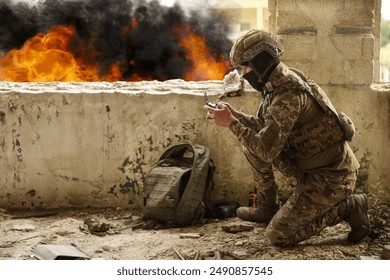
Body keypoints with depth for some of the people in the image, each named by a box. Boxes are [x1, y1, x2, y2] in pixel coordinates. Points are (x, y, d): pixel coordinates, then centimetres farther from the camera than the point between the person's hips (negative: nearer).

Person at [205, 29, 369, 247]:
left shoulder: (288, 93, -25)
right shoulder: (280, 83, 5)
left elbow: (267, 150, -27)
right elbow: (267, 128, 17)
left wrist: (231, 123, -18)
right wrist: (235, 115, 3)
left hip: (332, 177, -9)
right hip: (314, 166, 9)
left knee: (278, 235, -6)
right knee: (252, 144, 8)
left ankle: (348, 208, 2)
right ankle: (269, 209, 19)